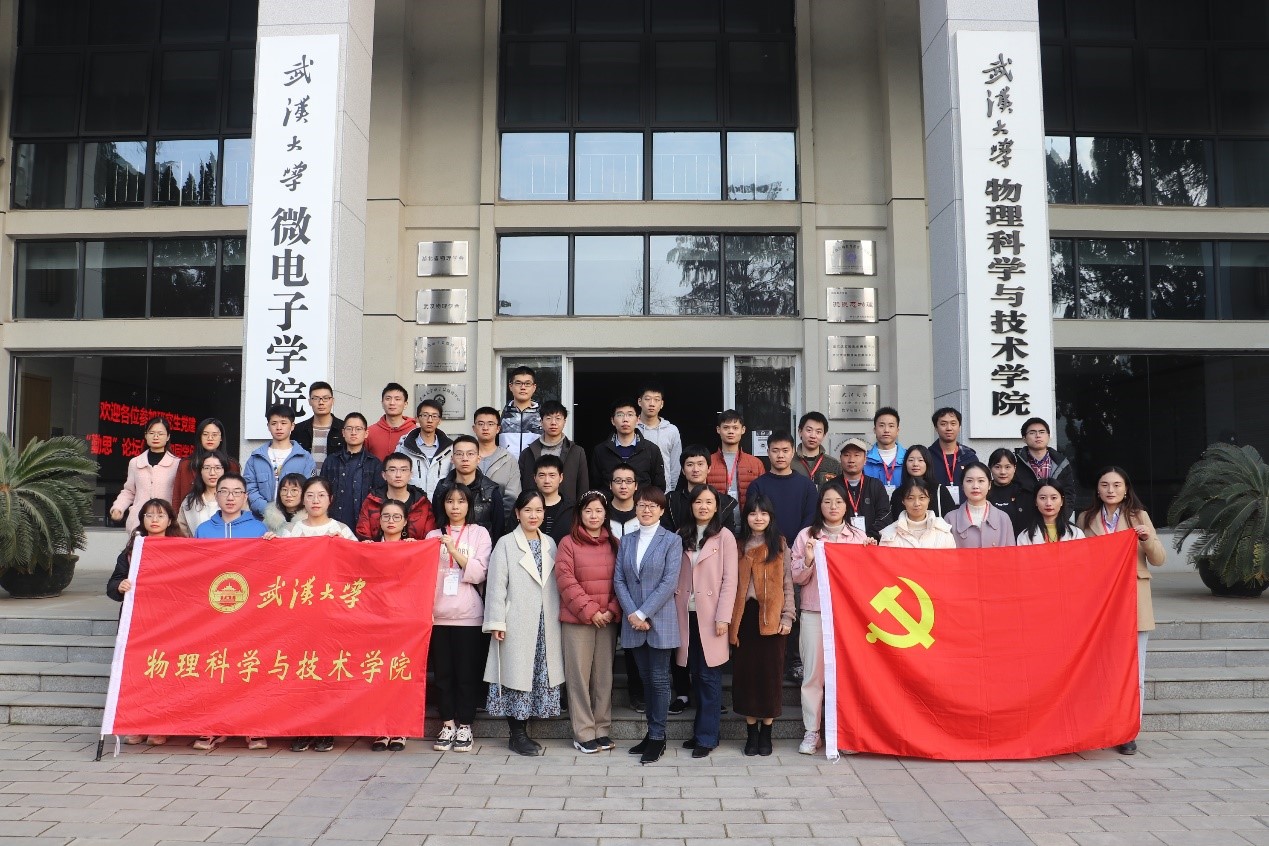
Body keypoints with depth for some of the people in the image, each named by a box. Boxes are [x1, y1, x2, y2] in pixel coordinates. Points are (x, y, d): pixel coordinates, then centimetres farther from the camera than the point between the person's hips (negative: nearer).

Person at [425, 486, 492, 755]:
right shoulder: (433, 535, 11)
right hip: (439, 614, 2)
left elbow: (479, 573, -6)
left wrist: (453, 549, -13)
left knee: (466, 672, 1)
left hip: (468, 615, -2)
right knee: (442, 672, 5)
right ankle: (447, 725, 16)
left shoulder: (479, 533, 4)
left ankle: (465, 726, 12)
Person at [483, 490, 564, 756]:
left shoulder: (550, 544, 12)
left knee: (541, 674, 7)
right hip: (517, 624, -5)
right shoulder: (506, 544, -1)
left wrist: (559, 615, 6)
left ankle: (522, 732, 18)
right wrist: (497, 622, -10)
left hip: (546, 624, 5)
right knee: (518, 674, -2)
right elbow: (497, 585, -5)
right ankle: (517, 735, 9)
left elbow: (555, 583, 11)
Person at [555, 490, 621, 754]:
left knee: (604, 675, 8)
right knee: (579, 674, -1)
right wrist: (589, 611, -12)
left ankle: (602, 730, 17)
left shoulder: (614, 544, 10)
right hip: (577, 619, -3)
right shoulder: (568, 543, -1)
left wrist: (611, 610, -7)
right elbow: (565, 580, -8)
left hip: (608, 620, 3)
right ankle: (583, 734, 7)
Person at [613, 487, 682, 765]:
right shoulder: (626, 541, 10)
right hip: (633, 621, 4)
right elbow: (618, 580, 5)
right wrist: (632, 613, -8)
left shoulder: (672, 540, -3)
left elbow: (669, 582, -10)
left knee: (659, 679, 0)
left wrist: (644, 613, -15)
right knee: (646, 679, 11)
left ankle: (657, 737, 8)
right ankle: (652, 731, 21)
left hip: (659, 620, -4)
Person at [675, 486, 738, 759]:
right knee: (696, 674, 9)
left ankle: (707, 736, 7)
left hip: (710, 616, -4)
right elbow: (676, 576, 10)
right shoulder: (682, 536, 10)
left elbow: (730, 580, -5)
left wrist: (723, 617, -11)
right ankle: (702, 728, 21)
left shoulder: (725, 537, -2)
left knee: (709, 675, -1)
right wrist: (674, 610, 2)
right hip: (686, 614, 4)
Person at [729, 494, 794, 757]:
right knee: (746, 672, 4)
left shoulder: (780, 545, 4)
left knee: (771, 671, 2)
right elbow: (731, 584, 5)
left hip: (771, 617, -1)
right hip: (745, 616, 1)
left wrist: (787, 616, -4)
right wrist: (730, 619, 0)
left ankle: (766, 733, 15)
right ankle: (751, 733, 15)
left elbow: (787, 584, 3)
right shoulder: (738, 546, 7)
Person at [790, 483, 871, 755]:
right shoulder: (806, 536, 4)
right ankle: (811, 732, 8)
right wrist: (808, 560, -14)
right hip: (814, 613, -1)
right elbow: (796, 578, 4)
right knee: (813, 671, 0)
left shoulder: (859, 536, 8)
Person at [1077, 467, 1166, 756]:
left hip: (1133, 603, -1)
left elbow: (1159, 560, 0)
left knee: (1133, 671, 1)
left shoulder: (1139, 516, 4)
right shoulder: (1086, 519, 7)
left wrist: (1148, 540, -18)